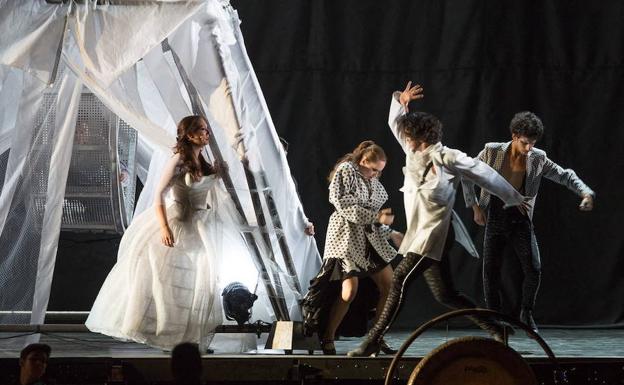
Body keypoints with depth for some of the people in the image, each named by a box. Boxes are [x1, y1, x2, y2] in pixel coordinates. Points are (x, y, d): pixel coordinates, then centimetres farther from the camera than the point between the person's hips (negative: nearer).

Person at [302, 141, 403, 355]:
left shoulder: (372, 180, 15)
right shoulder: (346, 171, -9)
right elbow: (345, 207, -19)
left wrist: (391, 233, 11)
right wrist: (377, 216, -22)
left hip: (370, 239, 8)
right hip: (347, 238, -8)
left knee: (389, 286, 1)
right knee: (349, 290, -16)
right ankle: (327, 338, -3)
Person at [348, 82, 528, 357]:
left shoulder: (448, 158, -8)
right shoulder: (414, 152, 13)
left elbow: (484, 174, 1)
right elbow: (395, 123, 22)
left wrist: (514, 198, 10)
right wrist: (401, 101, 3)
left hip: (435, 233, -9)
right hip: (420, 233, 9)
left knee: (400, 278, -18)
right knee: (445, 296, 9)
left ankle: (374, 340, -19)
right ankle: (496, 330, 17)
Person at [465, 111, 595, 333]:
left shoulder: (537, 159, -4)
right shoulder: (492, 152, -8)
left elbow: (565, 176, 4)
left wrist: (586, 192, -13)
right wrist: (475, 206, -2)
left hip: (520, 219, 1)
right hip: (494, 217, 0)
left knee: (533, 270, -10)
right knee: (490, 272, -3)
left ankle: (526, 314, 12)